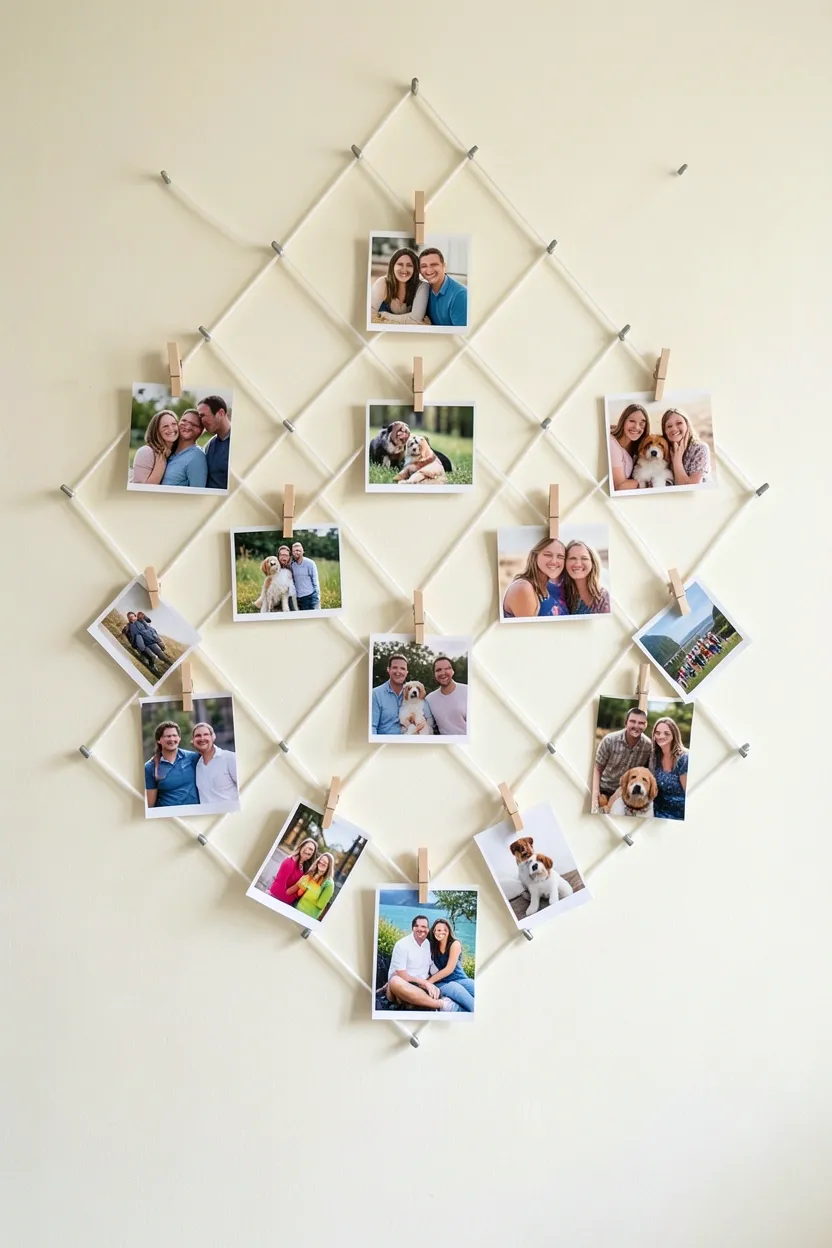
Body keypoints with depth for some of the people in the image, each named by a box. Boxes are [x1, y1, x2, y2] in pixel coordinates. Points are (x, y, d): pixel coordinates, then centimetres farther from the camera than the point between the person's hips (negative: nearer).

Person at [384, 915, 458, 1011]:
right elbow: (401, 975, -16)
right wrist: (425, 983, -18)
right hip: (402, 986, -5)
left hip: (421, 987, 5)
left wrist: (430, 985, -12)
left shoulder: (429, 944, 8)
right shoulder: (402, 945, -10)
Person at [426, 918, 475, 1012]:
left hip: (460, 979, 1)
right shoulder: (432, 946, 7)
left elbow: (449, 969, -9)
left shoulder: (455, 944, -1)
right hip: (442, 983, -1)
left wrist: (429, 982, -9)